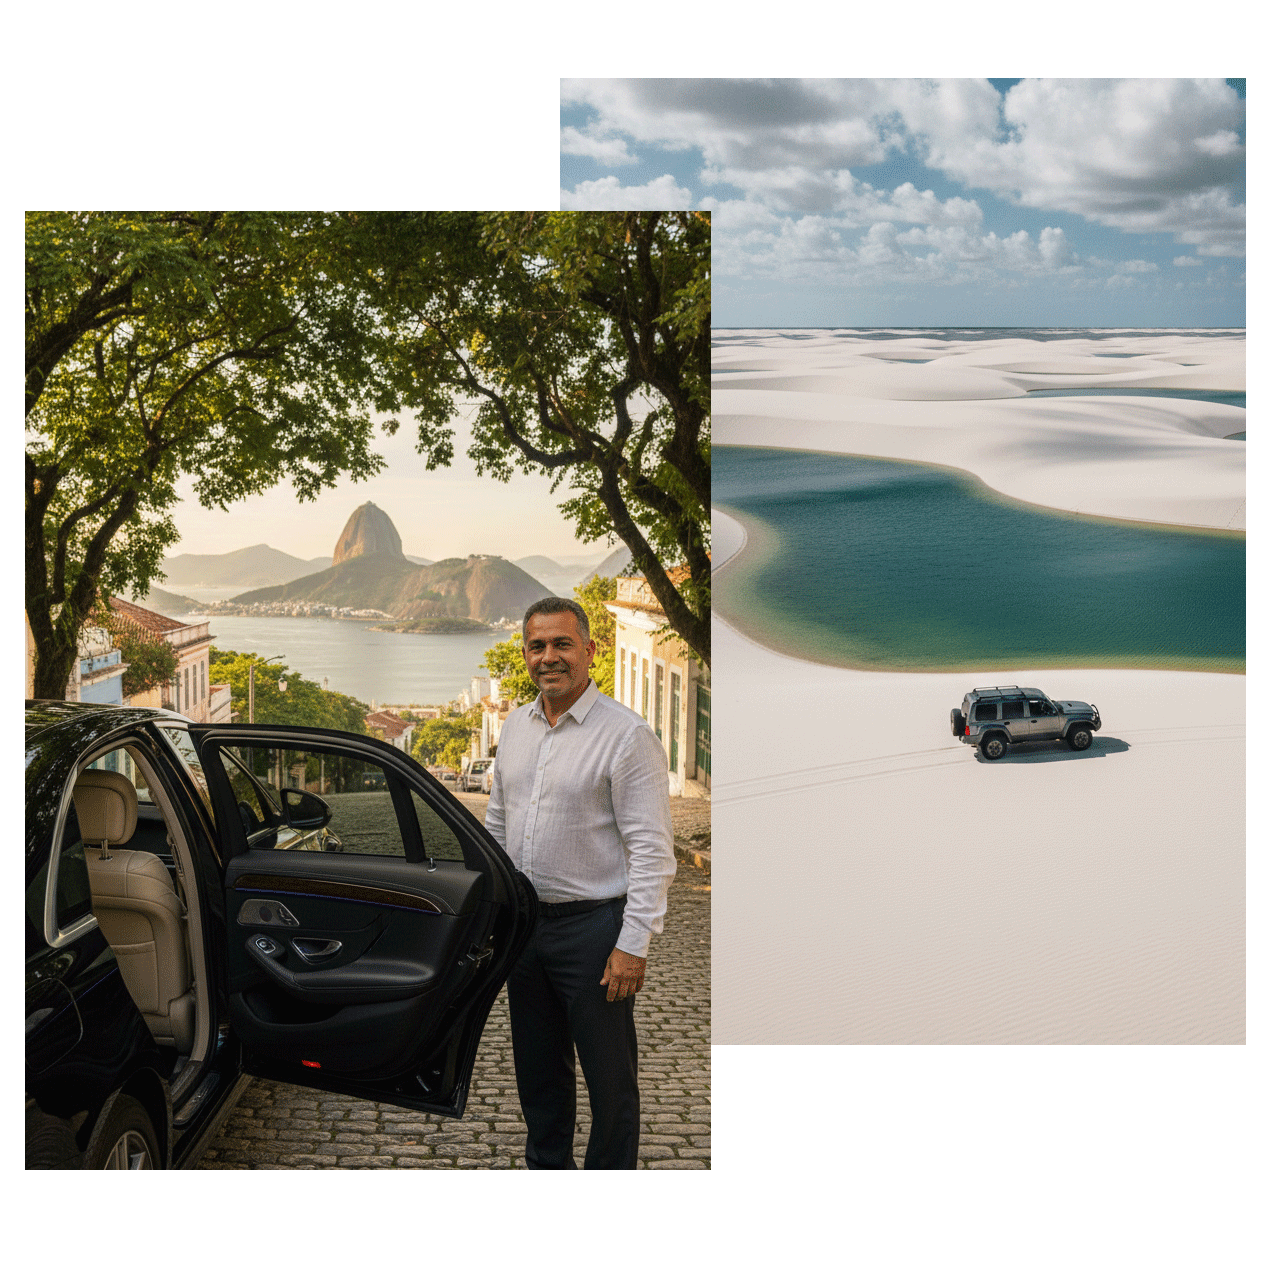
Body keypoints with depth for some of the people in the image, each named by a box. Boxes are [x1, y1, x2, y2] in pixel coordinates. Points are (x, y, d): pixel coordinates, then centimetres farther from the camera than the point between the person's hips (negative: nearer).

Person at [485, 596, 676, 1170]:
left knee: (609, 1073, 4)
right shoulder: (514, 727, 9)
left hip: (593, 926, -6)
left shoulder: (626, 734, -13)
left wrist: (633, 945, -19)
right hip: (523, 922, 7)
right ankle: (546, 1163, 34)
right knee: (537, 1065, 18)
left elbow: (652, 849, -15)